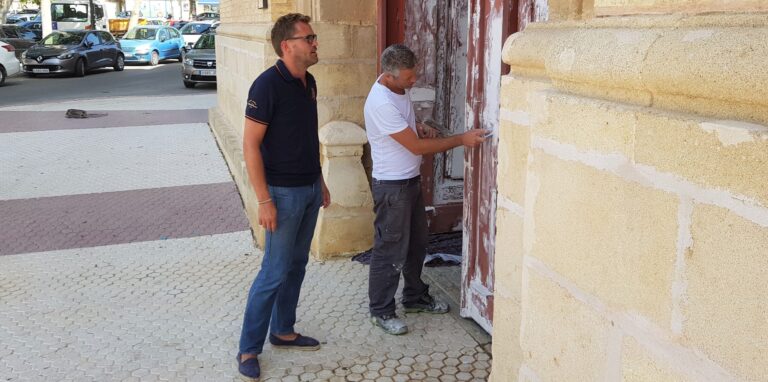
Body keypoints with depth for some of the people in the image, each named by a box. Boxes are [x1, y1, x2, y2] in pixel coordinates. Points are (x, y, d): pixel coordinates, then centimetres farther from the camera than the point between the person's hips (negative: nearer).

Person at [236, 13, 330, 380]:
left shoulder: (309, 82, 7)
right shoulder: (267, 85, -18)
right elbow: (250, 145, -19)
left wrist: (320, 181, 18)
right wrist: (264, 201, -21)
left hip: (310, 188, 8)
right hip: (284, 193, -8)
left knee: (296, 265, 15)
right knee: (275, 272, -3)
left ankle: (283, 331, 30)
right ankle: (248, 349, 10)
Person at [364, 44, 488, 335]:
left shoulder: (399, 88, 3)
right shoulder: (381, 104, -27)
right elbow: (417, 146, -25)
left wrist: (420, 128, -2)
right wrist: (461, 140, -21)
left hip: (411, 180, 9)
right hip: (391, 186, -9)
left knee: (417, 243, 20)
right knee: (391, 250, 1)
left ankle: (416, 297, 36)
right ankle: (381, 311, 16)